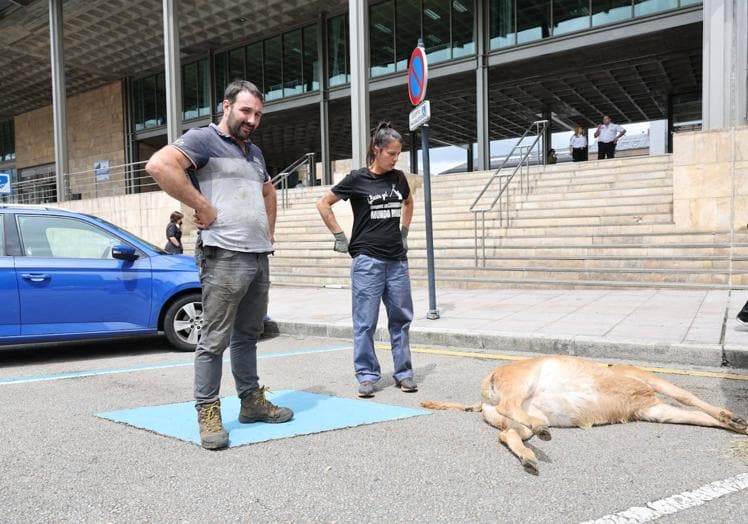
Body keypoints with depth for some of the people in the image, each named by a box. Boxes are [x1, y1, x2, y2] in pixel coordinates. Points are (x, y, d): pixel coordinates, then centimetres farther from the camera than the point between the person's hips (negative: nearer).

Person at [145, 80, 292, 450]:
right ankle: (208, 413, 5)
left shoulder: (254, 152, 22)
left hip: (259, 257, 8)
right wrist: (203, 207, -18)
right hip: (224, 257, -8)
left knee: (248, 335, 15)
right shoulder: (204, 139, -4)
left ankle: (252, 402, 25)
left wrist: (268, 232, 22)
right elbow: (158, 165, -21)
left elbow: (269, 192, 37)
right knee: (216, 339, -4)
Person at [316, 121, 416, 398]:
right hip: (367, 260, -4)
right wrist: (340, 236, -2)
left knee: (401, 318, 8)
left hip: (397, 260, 5)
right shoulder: (357, 179, -5)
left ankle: (404, 373, 18)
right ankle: (367, 375, 11)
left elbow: (408, 202, 29)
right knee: (365, 322, 0)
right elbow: (323, 204, 2)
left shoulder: (398, 178, 8)